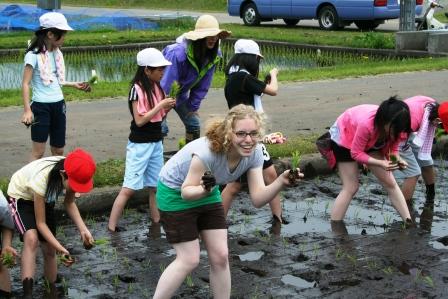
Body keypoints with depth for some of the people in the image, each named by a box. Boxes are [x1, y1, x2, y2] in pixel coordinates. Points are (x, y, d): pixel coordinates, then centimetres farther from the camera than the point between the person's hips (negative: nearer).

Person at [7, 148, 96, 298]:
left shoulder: (73, 173, -26)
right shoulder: (41, 179, -41)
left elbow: (69, 203, -9)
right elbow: (40, 223, -32)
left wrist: (83, 229, -23)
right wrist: (61, 248, -40)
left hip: (45, 199, 5)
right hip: (21, 197, -5)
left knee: (49, 250, 5)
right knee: (31, 239, -30)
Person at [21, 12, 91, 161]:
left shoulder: (57, 53, 7)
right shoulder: (33, 55, -13)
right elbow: (25, 84, -15)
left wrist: (73, 84, 16)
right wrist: (27, 110, -22)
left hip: (58, 105, 7)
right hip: (41, 106, -7)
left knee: (58, 151, 13)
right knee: (38, 152, -6)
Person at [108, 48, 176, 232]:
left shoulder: (157, 87, 6)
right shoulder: (137, 89, -15)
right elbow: (139, 120, -19)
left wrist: (168, 108, -7)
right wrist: (160, 105, -19)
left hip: (156, 143, 7)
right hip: (140, 145, -7)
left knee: (155, 186, 11)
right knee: (129, 188, -7)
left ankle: (157, 221, 20)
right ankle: (112, 226, -3)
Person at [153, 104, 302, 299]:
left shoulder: (254, 153, -20)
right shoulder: (208, 151, -38)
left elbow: (258, 198, -23)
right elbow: (186, 191, -27)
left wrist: (281, 182, -40)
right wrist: (203, 190, -49)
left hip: (207, 192, 6)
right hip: (175, 193, -6)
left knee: (220, 256, 2)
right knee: (189, 260, -7)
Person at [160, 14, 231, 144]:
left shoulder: (214, 55, -14)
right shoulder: (179, 52, -36)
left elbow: (203, 86, -3)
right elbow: (166, 82, -30)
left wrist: (193, 106, 0)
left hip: (181, 93, 7)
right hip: (161, 90, -7)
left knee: (194, 125, 7)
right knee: (161, 128, -14)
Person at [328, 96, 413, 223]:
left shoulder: (395, 127, -27)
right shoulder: (366, 124, -44)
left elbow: (392, 147, -9)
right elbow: (356, 153, -31)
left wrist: (397, 159, -31)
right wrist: (381, 163, -41)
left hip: (370, 141, 6)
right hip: (344, 136, -6)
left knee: (390, 183, 0)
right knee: (351, 188, -9)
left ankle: (409, 223, 7)